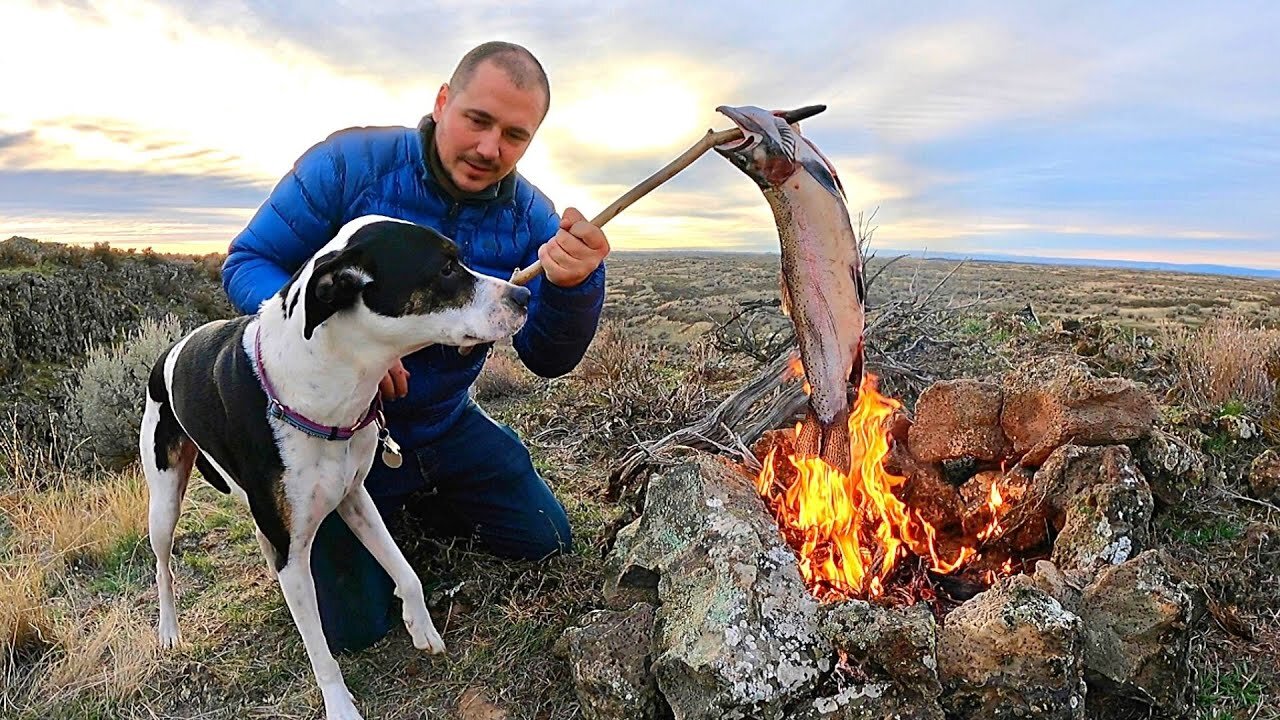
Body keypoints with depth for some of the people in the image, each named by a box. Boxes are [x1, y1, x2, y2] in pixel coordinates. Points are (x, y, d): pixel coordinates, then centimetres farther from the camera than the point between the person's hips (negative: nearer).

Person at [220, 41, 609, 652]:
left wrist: (573, 285, -37)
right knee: (355, 627, -1)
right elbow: (246, 263, -15)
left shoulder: (530, 217, -10)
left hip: (446, 427, 4)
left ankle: (421, 504, 35)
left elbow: (547, 359, -15)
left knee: (548, 542, 14)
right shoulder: (350, 163, -20)